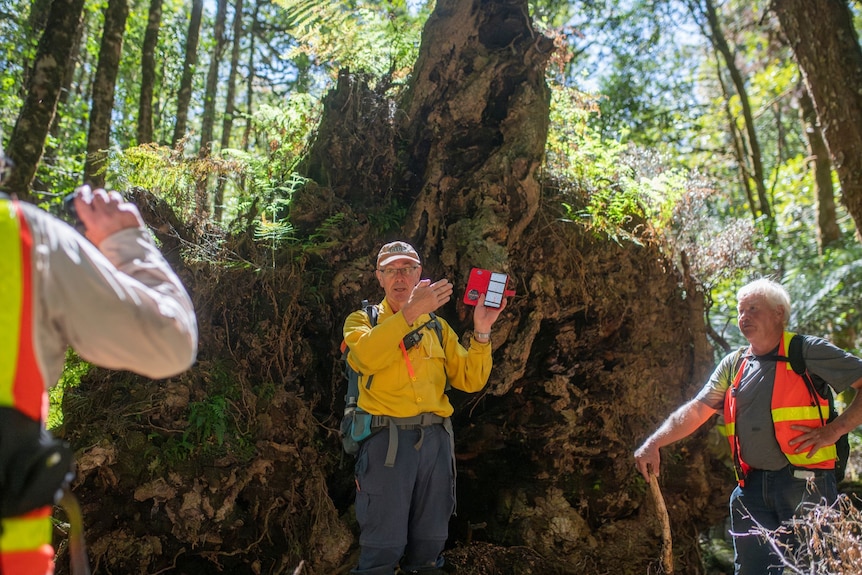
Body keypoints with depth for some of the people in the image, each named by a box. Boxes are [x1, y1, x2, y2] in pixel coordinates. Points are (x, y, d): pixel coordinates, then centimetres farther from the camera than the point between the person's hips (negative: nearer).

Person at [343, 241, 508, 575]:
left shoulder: (437, 327, 17)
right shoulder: (362, 320, 8)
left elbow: (470, 380, 9)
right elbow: (366, 356, -17)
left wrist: (481, 332, -4)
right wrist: (410, 311, -23)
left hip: (435, 438, 4)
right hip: (388, 438, -4)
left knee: (429, 543, 11)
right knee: (384, 546, -4)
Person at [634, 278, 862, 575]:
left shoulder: (808, 352, -1)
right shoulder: (733, 364, 13)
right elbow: (696, 410, 9)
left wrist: (834, 430, -12)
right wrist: (653, 444, -3)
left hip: (805, 485, -5)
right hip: (752, 487, 5)